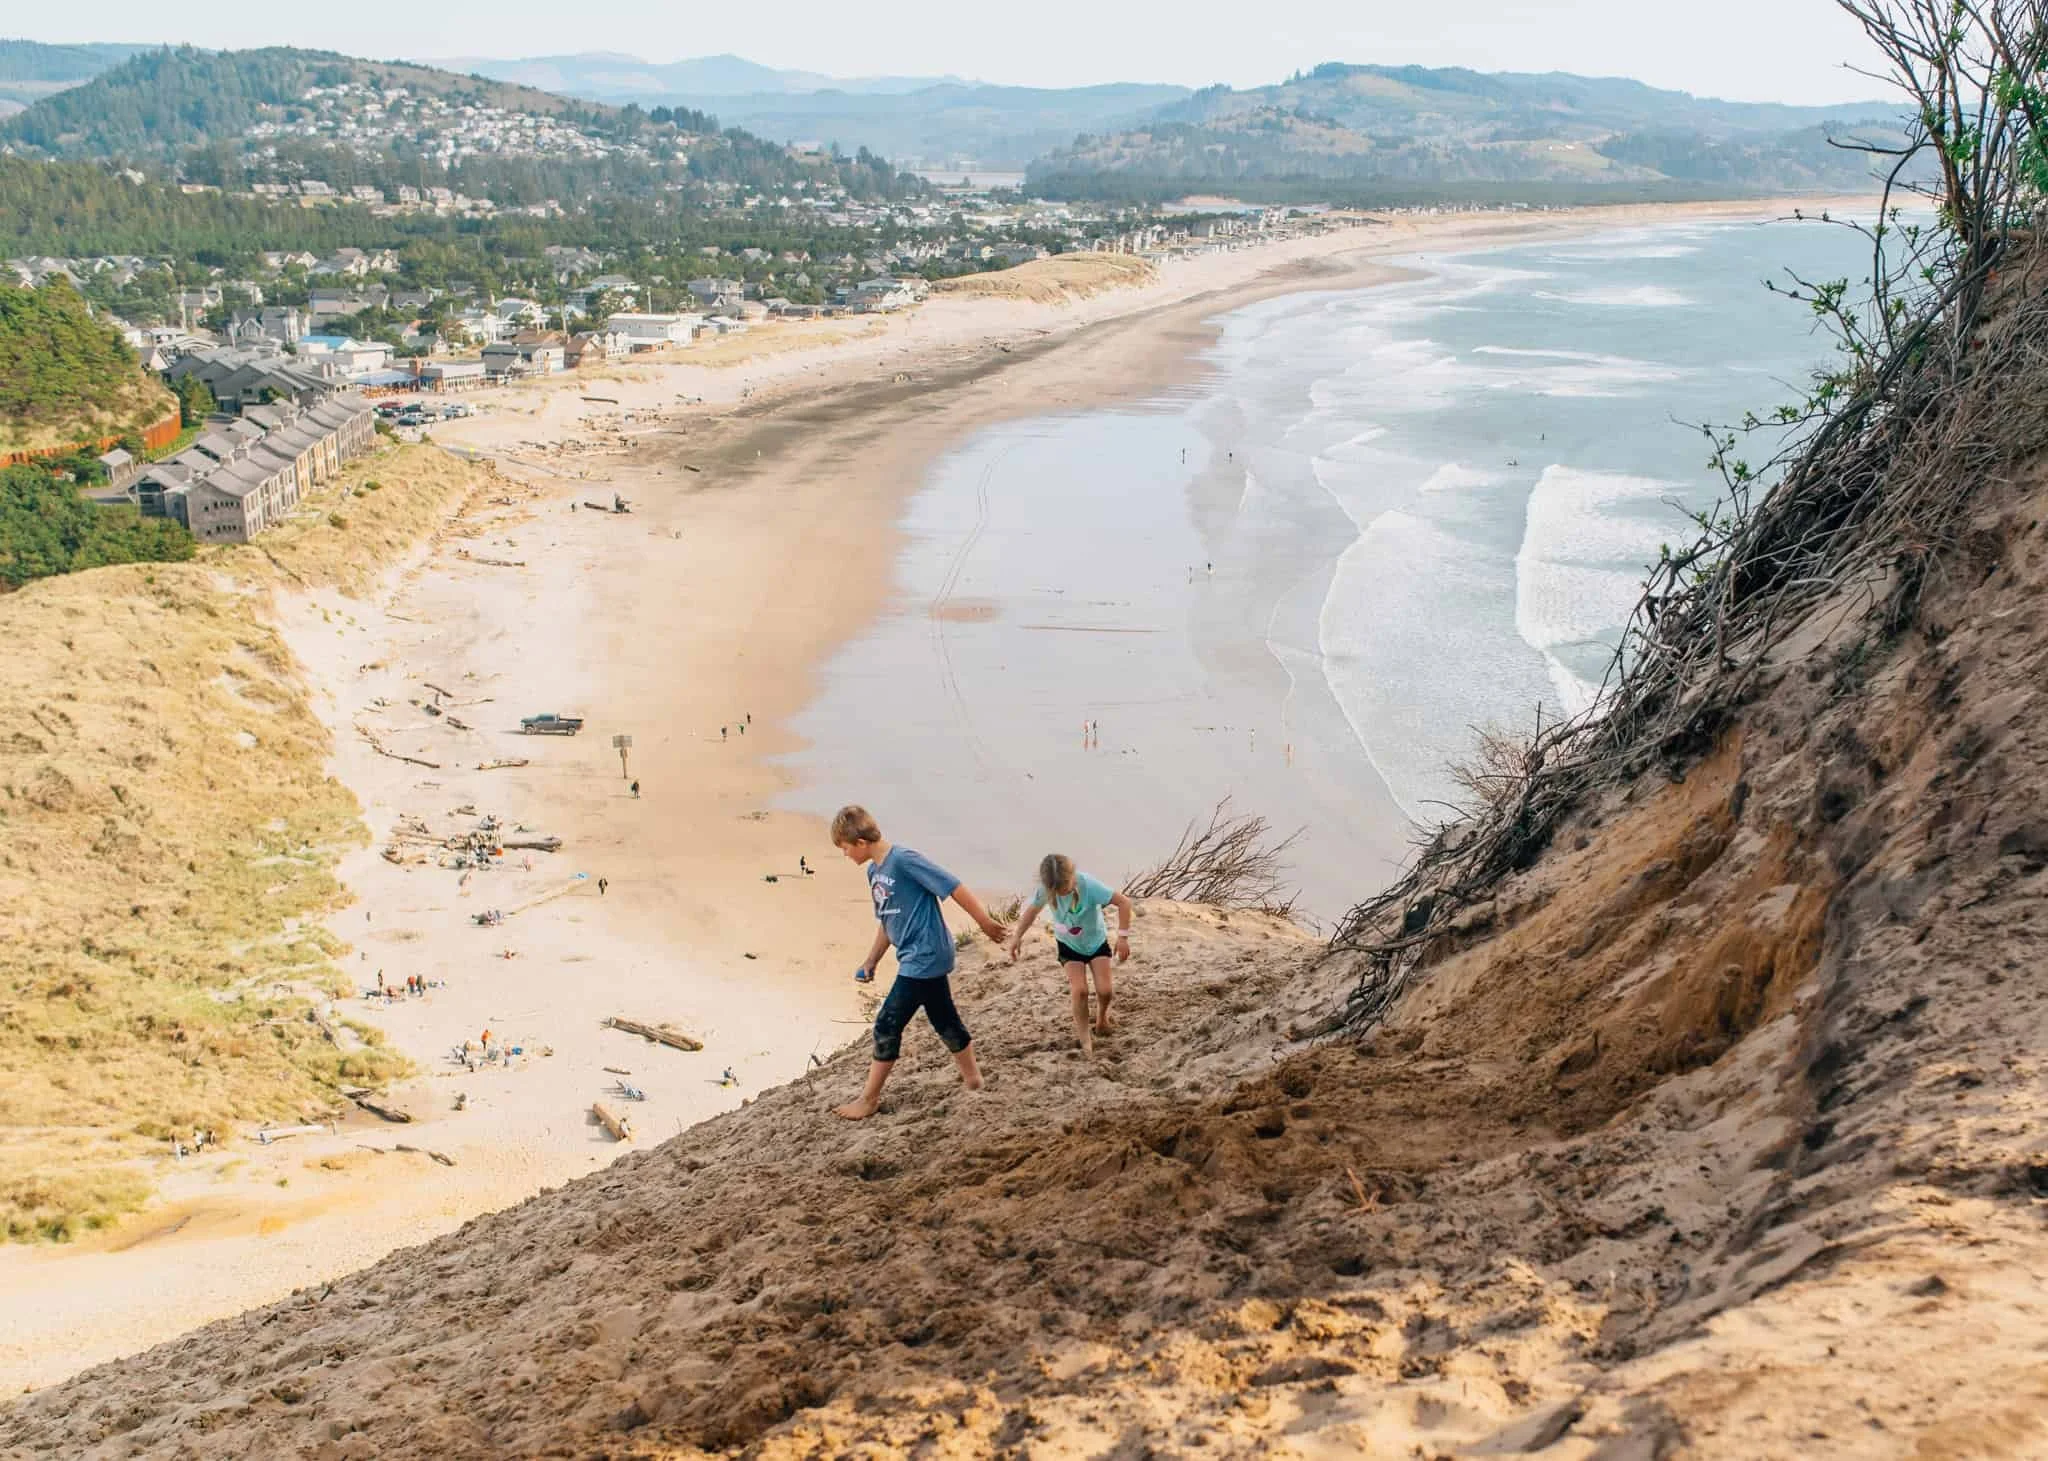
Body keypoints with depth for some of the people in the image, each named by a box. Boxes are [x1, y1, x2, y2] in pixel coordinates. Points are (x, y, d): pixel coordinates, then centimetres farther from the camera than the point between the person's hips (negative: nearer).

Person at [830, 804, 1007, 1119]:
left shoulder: (905, 860, -21)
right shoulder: (874, 871, 7)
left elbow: (954, 887, -19)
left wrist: (985, 923, -14)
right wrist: (871, 960, 21)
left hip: (924, 958, -9)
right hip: (928, 959, 9)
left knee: (887, 1025, -3)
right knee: (945, 1020, 19)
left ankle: (870, 1099, 7)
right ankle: (972, 1078, 32)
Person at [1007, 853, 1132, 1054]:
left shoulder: (1088, 885, -36)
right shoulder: (1045, 890, -26)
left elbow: (1124, 902, -32)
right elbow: (1033, 909, -3)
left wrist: (1123, 936, -34)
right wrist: (1017, 936, -5)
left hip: (1097, 942, -1)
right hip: (1069, 945, 1)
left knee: (1105, 990, -6)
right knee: (1079, 990, -15)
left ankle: (1102, 1014, 31)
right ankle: (1084, 1037, 4)